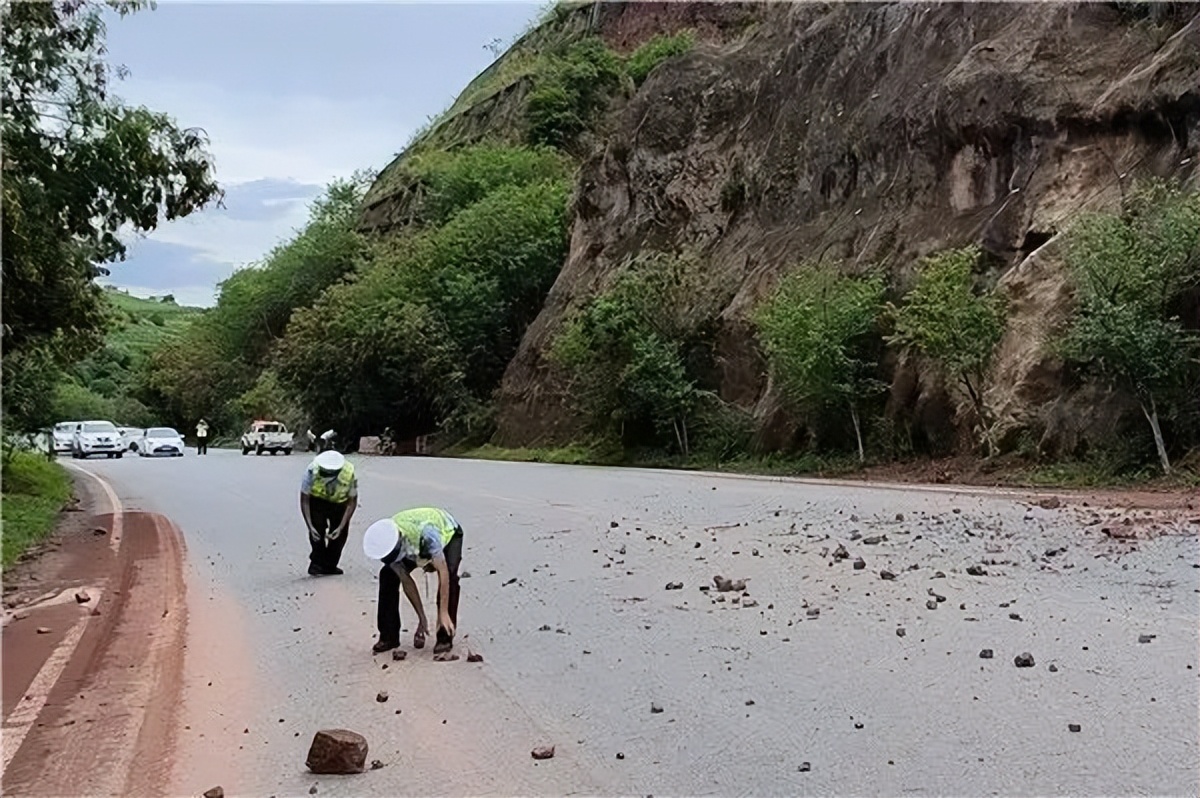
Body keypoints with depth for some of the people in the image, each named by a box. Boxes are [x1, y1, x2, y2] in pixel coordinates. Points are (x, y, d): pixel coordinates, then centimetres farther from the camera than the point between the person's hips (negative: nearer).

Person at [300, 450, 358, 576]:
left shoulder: (349, 474, -33)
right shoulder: (312, 471, -34)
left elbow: (352, 502, -19)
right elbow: (304, 500, -22)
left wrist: (341, 527, -24)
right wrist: (310, 526, -28)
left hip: (340, 503, 1)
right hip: (317, 500, -1)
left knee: (340, 535, -6)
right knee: (317, 531, -19)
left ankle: (330, 566, 10)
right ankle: (317, 564, -6)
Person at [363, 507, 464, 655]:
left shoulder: (426, 533, -47)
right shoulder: (385, 543, -29)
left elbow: (443, 573, -41)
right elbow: (406, 581, -18)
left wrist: (443, 613, -41)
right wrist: (422, 618, -15)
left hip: (448, 533, -5)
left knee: (449, 575, -30)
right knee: (387, 575, -12)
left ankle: (445, 637, -21)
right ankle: (389, 636, -3)